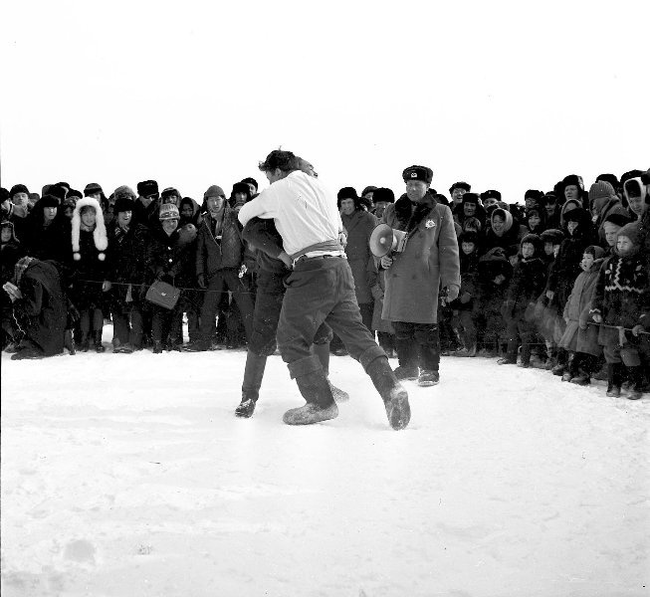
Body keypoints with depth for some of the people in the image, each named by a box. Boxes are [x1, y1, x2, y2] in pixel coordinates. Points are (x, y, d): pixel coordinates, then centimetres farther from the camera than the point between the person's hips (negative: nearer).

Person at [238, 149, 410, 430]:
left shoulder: (278, 191, 4)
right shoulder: (323, 189, 19)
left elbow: (244, 215, 15)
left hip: (312, 269, -6)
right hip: (340, 264, 6)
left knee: (291, 339, 3)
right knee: (357, 333, 6)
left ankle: (322, 403, 1)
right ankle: (390, 389, -9)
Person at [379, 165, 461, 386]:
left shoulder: (440, 213, 4)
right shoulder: (392, 212, 13)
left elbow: (449, 250, 1)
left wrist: (451, 281, -5)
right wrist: (383, 256, 1)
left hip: (425, 279, -4)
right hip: (397, 278, 4)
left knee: (425, 327, -6)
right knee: (401, 327, 7)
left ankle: (430, 370, 5)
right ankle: (407, 367, 21)